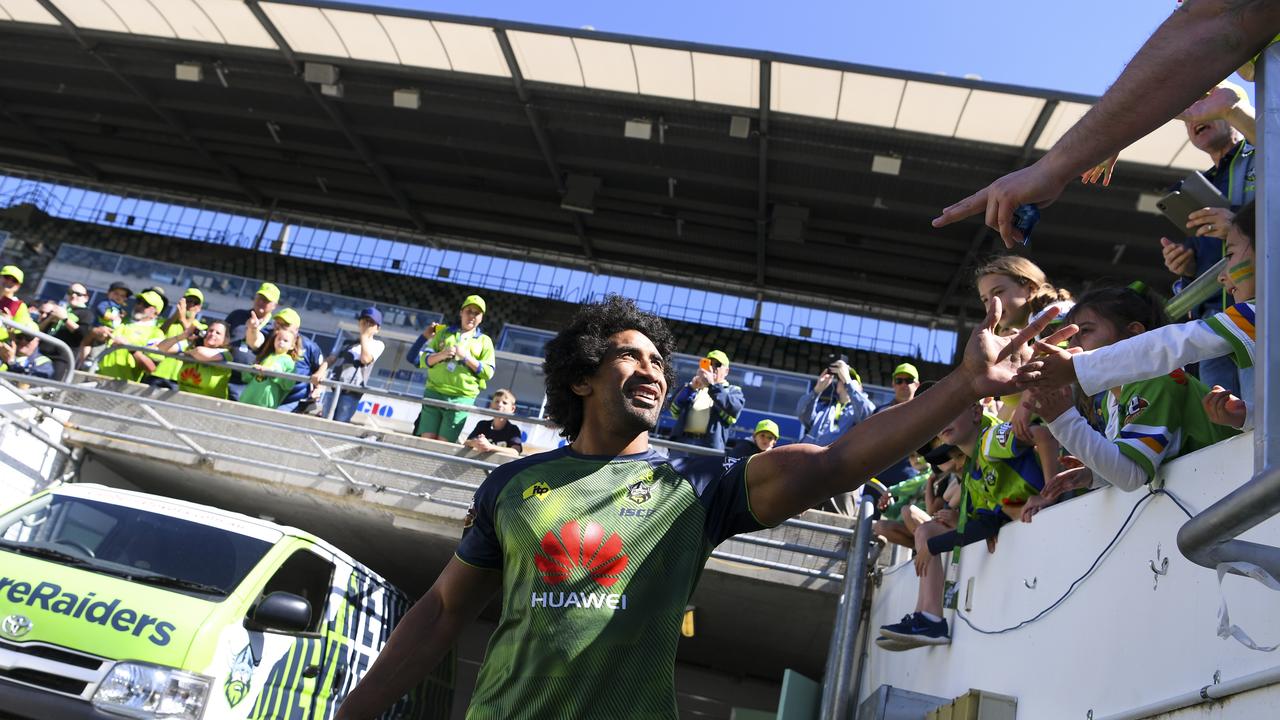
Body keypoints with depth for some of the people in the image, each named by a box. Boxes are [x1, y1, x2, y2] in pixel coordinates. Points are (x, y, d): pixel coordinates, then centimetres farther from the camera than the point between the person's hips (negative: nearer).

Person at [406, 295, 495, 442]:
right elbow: (423, 360, 11)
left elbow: (488, 372, 2)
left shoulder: (484, 341, 12)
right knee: (427, 440, -6)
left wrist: (466, 357, -9)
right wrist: (440, 355, -9)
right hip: (434, 393, 2)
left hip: (461, 398, -1)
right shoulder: (444, 332, 16)